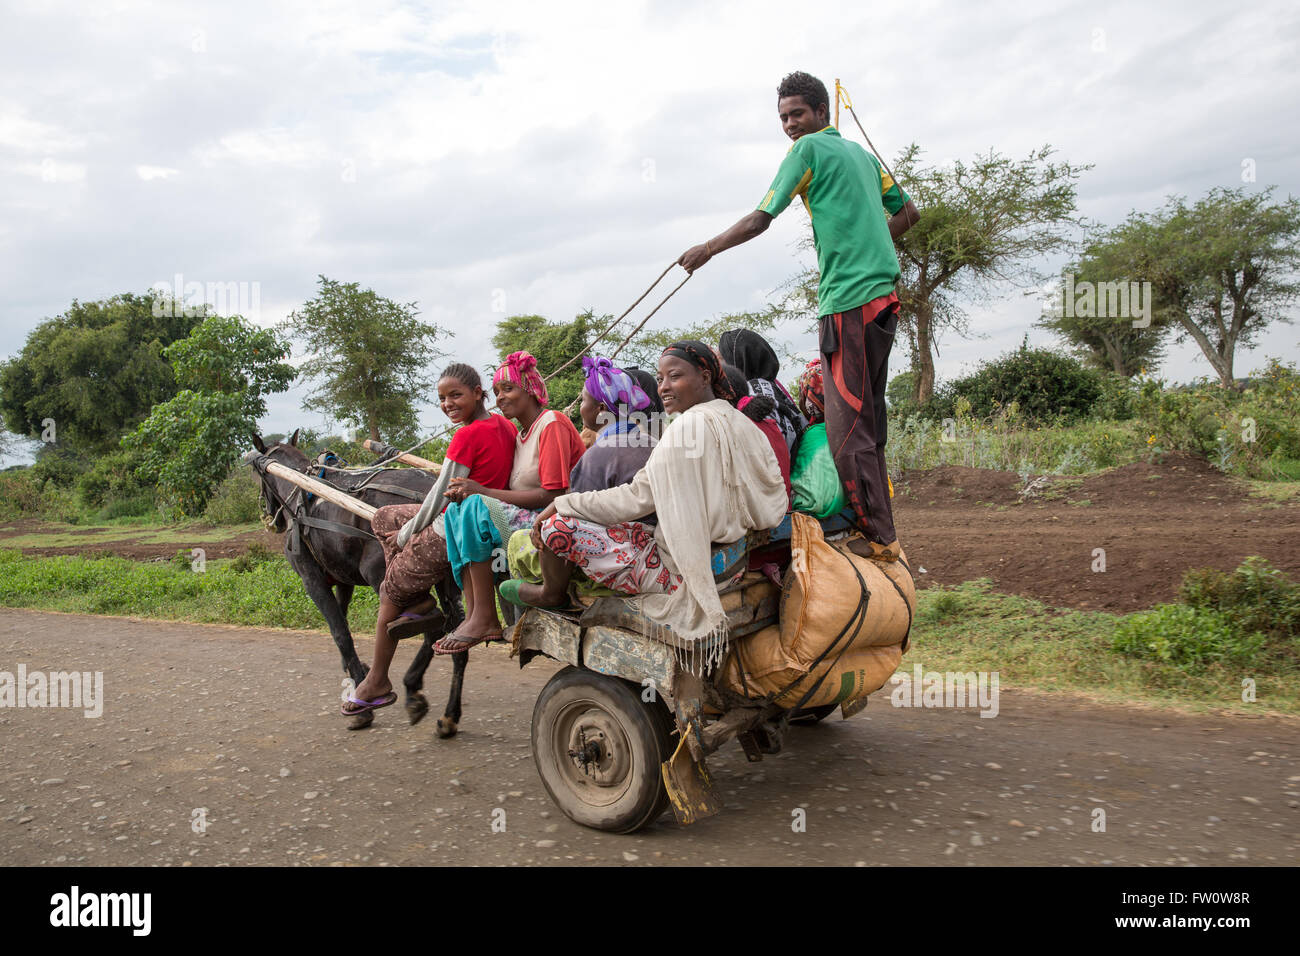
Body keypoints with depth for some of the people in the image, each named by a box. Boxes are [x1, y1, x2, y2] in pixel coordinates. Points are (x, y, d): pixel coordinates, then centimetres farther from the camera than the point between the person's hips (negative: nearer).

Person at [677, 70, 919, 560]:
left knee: (849, 423, -9)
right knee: (867, 415, 12)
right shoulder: (861, 153, 23)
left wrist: (708, 248, 8)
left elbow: (760, 220, -3)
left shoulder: (810, 148, 0)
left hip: (849, 299, -9)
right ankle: (877, 530, 17)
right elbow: (908, 213, 29)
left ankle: (878, 536, -8)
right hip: (883, 292, 9)